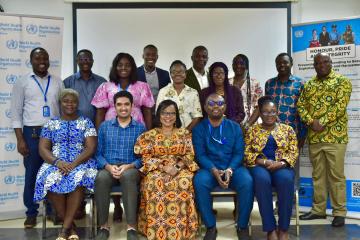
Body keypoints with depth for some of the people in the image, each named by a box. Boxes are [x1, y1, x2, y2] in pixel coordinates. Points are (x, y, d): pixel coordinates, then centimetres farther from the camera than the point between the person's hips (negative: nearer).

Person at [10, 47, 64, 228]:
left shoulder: (57, 82, 9)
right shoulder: (22, 82, 3)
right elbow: (16, 112, 0)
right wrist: (20, 139, -7)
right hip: (32, 133, -1)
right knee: (32, 174, 5)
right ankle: (31, 213, 18)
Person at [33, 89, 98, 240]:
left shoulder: (86, 122, 9)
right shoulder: (51, 124, 14)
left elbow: (91, 148, -2)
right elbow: (42, 149, 5)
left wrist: (74, 163, -18)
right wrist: (57, 162, -16)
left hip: (81, 163, -1)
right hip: (55, 163, 2)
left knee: (78, 178, -37)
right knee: (51, 179, -34)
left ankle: (65, 227, -26)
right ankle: (71, 226, -19)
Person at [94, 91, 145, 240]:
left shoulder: (140, 128, 9)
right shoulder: (104, 126, 14)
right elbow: (98, 153, 7)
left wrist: (129, 166, -15)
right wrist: (109, 166, -12)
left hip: (131, 169, -1)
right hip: (108, 168, 1)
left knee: (127, 176, -37)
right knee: (101, 178, -34)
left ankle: (131, 227, -33)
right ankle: (103, 226, -20)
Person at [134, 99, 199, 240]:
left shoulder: (184, 133, 10)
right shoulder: (150, 134, 7)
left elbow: (190, 155, 4)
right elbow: (146, 157, -1)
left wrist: (177, 167, -14)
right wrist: (163, 167, -15)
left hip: (180, 168, 0)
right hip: (157, 169, 0)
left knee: (185, 182, -34)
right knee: (154, 182, -35)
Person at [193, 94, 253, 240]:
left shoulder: (234, 127, 9)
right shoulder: (199, 129, 6)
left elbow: (239, 153, 1)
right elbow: (200, 154, -4)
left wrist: (229, 170, -18)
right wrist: (215, 171, -21)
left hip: (233, 168, 1)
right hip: (209, 169, 0)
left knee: (247, 182, -30)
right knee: (199, 181, -33)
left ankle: (242, 226, -10)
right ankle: (210, 227, -16)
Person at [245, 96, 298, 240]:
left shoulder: (287, 129, 14)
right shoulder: (252, 131, 11)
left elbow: (293, 152, 6)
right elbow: (246, 153, 2)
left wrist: (281, 163, -14)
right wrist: (264, 161, -14)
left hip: (282, 167, 1)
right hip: (260, 167, -1)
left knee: (286, 179, -36)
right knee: (262, 179, -37)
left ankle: (283, 228, -22)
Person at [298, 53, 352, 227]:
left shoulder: (342, 81, 1)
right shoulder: (308, 85, 15)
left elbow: (340, 105, -11)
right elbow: (300, 105, 7)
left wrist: (323, 123, -17)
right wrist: (311, 122, -10)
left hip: (335, 136, -4)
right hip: (314, 137, 5)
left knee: (336, 175, 0)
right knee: (317, 174, 11)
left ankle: (339, 212, 11)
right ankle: (318, 209, 22)